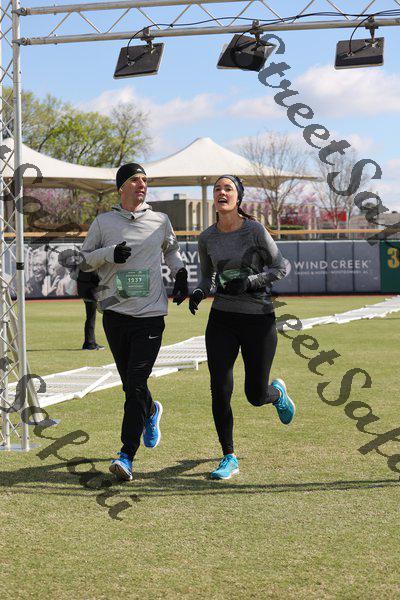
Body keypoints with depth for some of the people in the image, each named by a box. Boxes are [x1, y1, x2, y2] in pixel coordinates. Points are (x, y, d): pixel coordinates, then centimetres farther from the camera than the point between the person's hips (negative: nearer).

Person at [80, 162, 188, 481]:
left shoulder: (160, 221, 8)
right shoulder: (103, 222, 5)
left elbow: (172, 249, 27)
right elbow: (84, 260, 7)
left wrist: (181, 273, 10)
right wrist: (109, 253, -11)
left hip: (150, 314, -1)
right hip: (115, 313, 1)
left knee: (136, 385, -11)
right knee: (130, 384, 11)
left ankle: (127, 455, -11)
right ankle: (152, 412, 45)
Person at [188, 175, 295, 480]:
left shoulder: (255, 230, -10)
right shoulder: (207, 238, 2)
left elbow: (281, 268, -5)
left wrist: (249, 282, -18)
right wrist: (199, 292, -5)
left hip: (259, 319, -3)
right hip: (222, 319, 3)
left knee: (256, 395, 4)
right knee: (220, 391, -7)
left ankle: (278, 392, 43)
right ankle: (229, 459, 7)